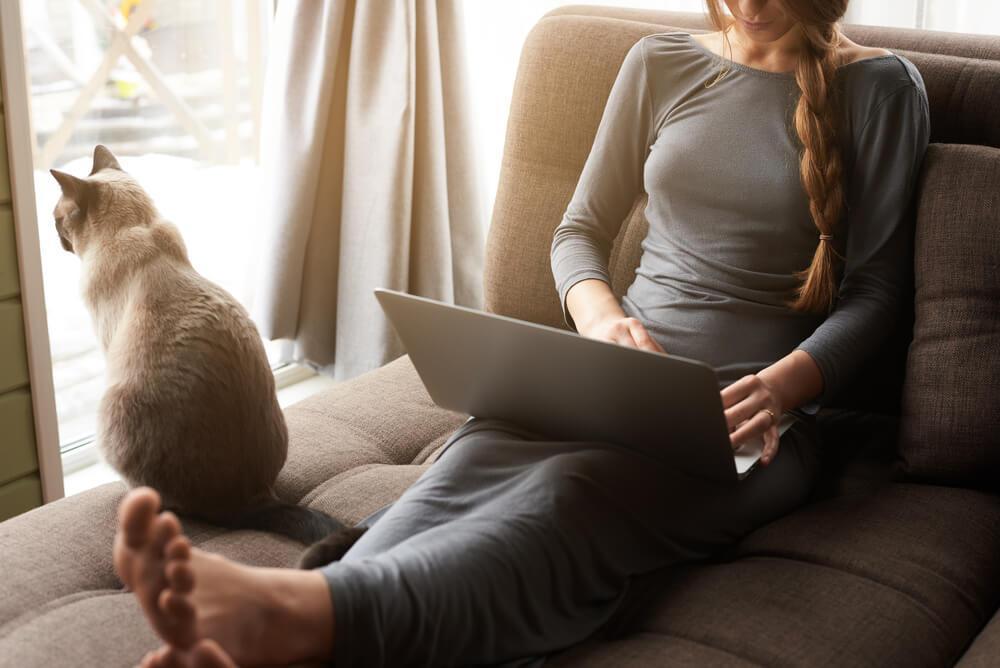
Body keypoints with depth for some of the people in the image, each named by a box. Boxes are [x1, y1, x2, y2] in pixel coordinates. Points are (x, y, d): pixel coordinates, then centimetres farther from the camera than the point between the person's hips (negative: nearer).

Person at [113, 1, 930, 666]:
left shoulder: (879, 89, 6)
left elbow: (872, 288, 5)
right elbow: (579, 232, 16)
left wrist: (785, 383, -15)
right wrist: (600, 317, -7)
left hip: (749, 410, -3)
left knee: (569, 492, -37)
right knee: (469, 465, -32)